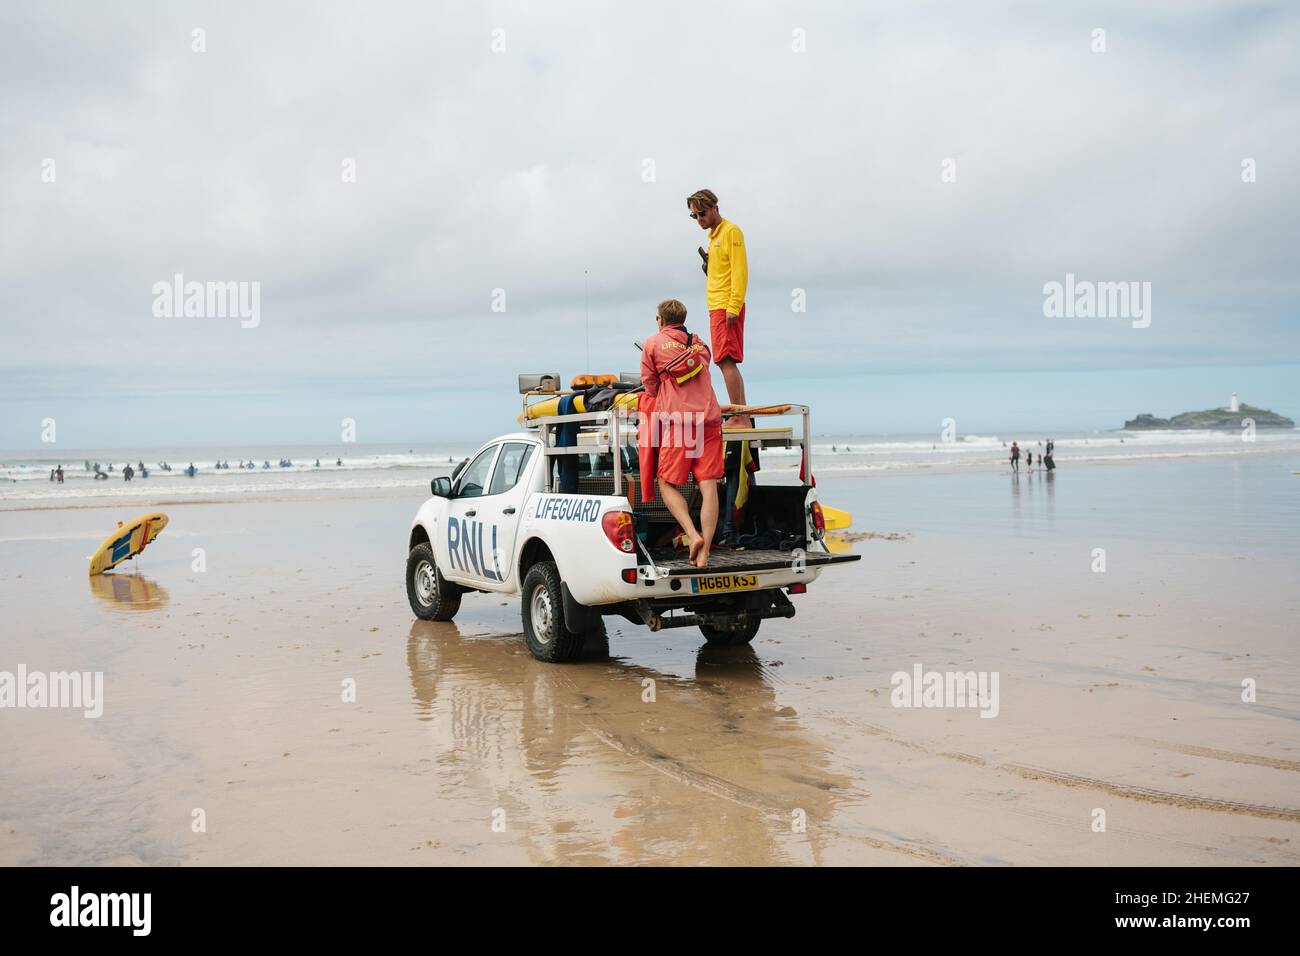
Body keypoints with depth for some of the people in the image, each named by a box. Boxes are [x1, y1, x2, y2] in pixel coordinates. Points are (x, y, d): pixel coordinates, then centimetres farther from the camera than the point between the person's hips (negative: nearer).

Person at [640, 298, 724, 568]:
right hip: (709, 419, 4)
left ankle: (693, 534, -16)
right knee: (708, 486, -2)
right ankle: (704, 552, -7)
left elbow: (650, 387, 12)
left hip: (677, 420, -4)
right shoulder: (700, 343, 22)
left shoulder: (653, 343, 8)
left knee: (667, 484, 4)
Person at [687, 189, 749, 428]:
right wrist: (708, 263, 8)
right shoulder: (713, 235, 22)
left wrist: (733, 307, -20)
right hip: (717, 308, 10)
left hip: (726, 308, -10)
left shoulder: (731, 231, -6)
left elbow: (740, 271, -15)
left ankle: (739, 418, -17)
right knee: (727, 363, 8)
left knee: (726, 361, -14)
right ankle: (743, 417, 10)